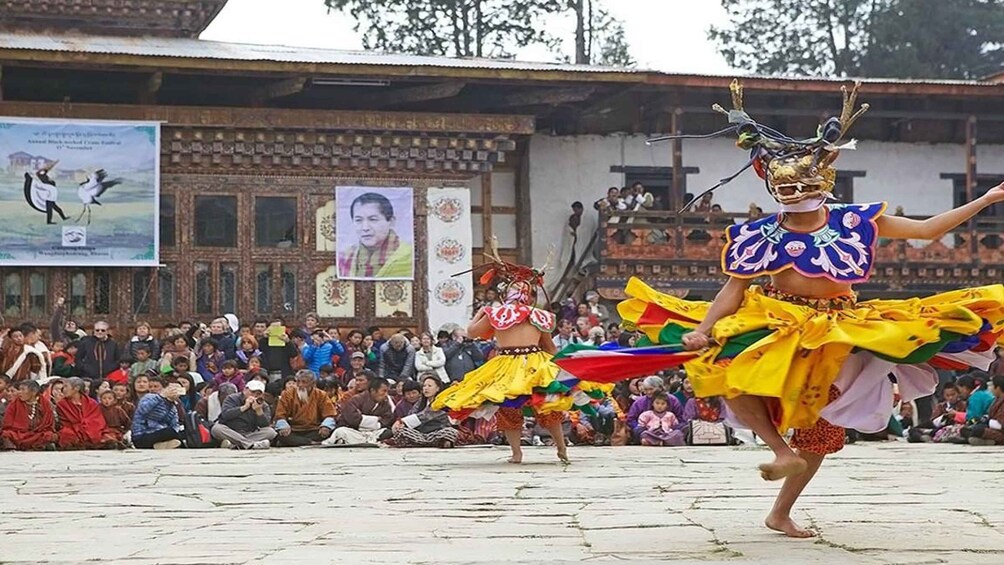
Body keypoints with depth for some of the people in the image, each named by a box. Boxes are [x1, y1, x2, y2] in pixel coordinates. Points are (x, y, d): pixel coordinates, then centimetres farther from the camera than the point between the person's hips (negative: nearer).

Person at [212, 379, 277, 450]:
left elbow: (265, 426, -7)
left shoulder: (264, 406, 7)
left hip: (249, 435, 2)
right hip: (230, 434, -2)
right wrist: (244, 407, -18)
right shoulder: (232, 399, 2)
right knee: (217, 429, -31)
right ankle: (251, 444, -41)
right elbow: (225, 415, -17)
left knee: (270, 432, -20)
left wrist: (259, 410, -21)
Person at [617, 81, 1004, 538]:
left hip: (840, 336, 2)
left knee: (821, 434, 7)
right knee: (722, 373, -30)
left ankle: (781, 514, 24)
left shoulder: (854, 221, -2)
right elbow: (734, 289, -9)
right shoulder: (763, 236, -6)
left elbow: (928, 229, 2)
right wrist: (703, 330, -26)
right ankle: (781, 449, -17)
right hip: (779, 328, -2)